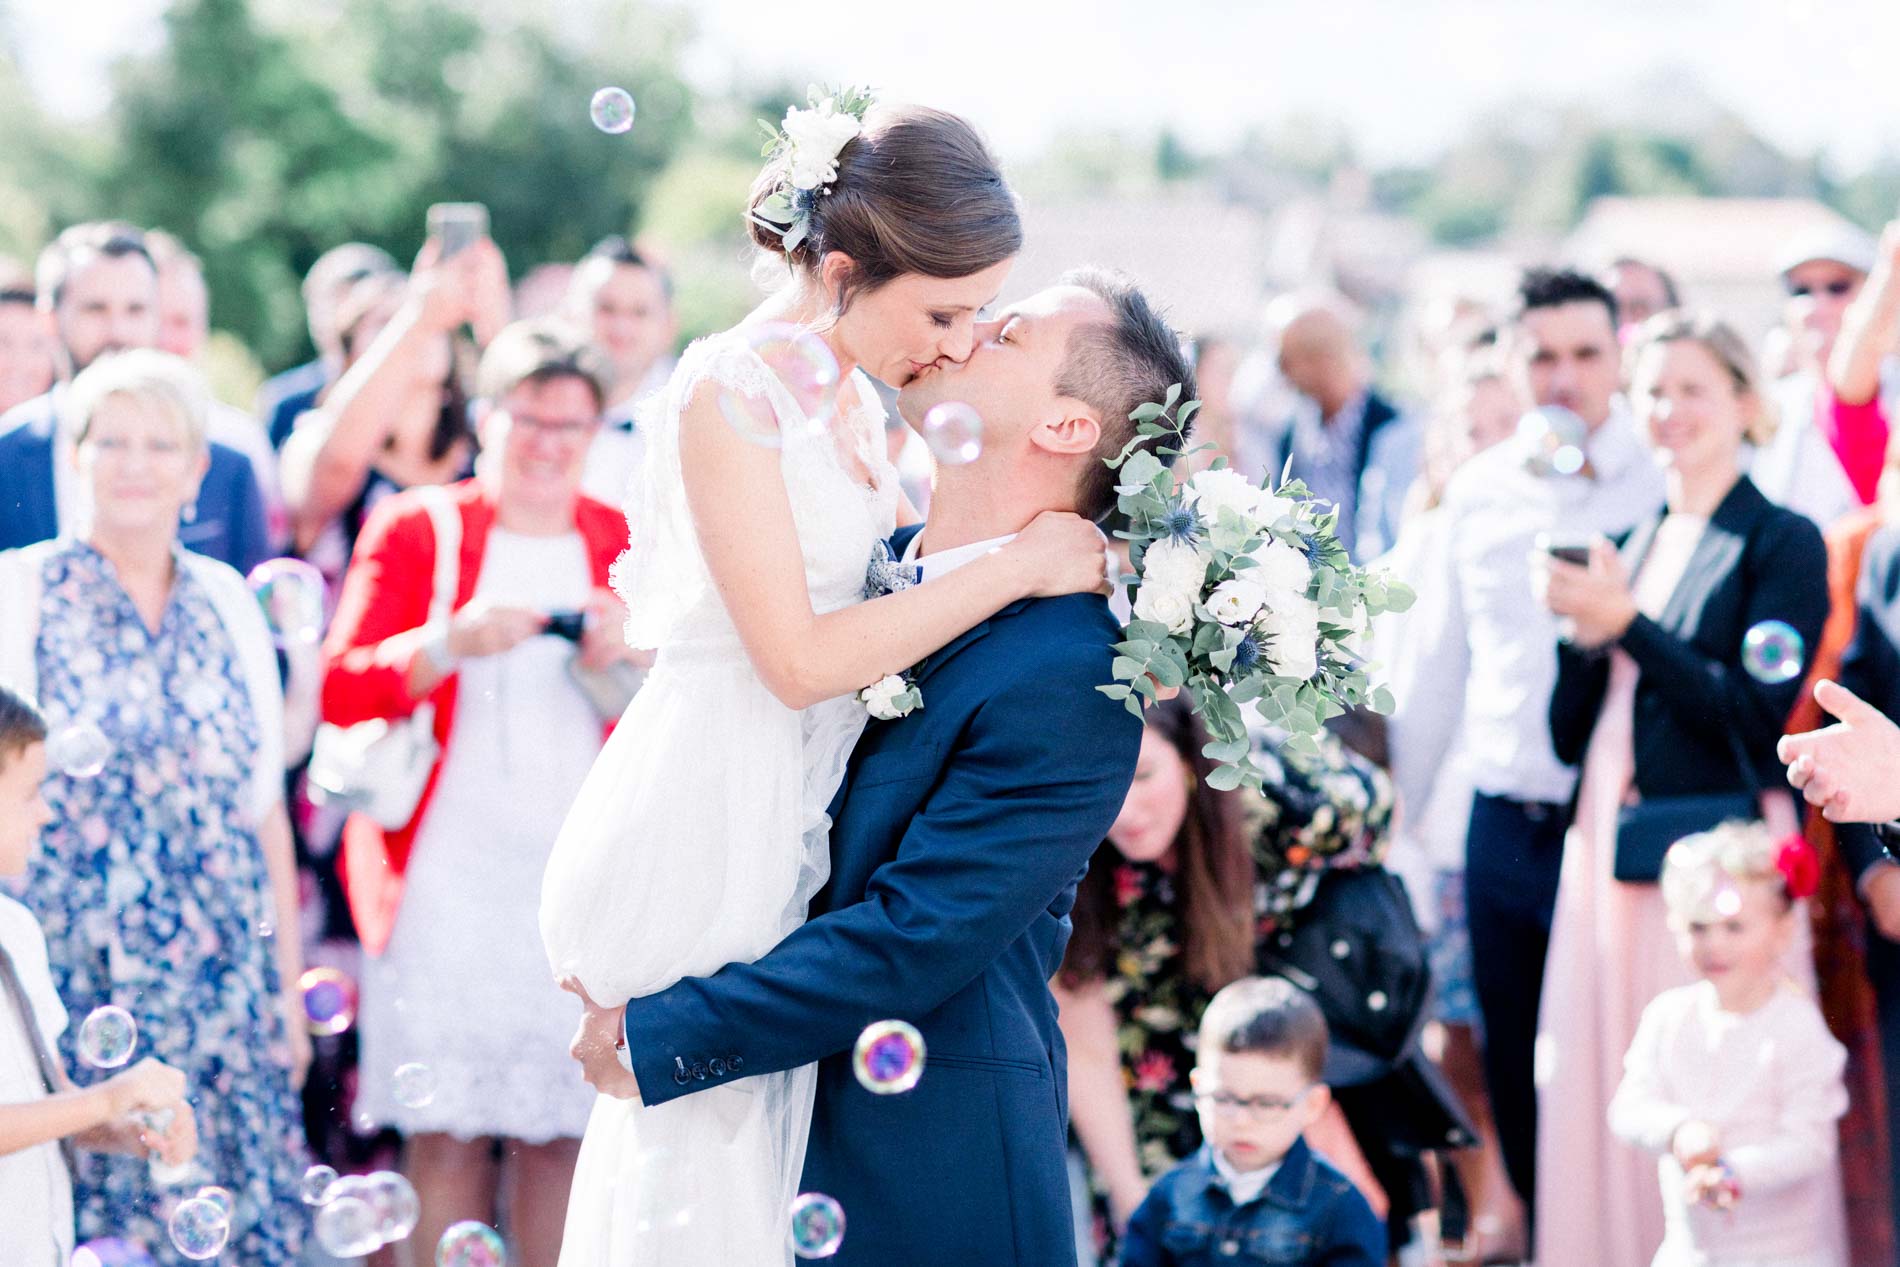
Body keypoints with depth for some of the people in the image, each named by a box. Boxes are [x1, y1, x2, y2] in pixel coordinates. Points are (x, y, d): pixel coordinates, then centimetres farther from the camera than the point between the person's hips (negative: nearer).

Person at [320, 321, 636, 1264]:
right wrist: (454, 643, -17)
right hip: (447, 876, -2)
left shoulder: (623, 545, 15)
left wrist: (634, 658, -5)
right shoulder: (415, 530, 7)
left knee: (562, 1133, -1)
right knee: (447, 1133, -6)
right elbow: (340, 690, -2)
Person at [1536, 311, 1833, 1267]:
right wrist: (1582, 635, -6)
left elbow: (1760, 714, -14)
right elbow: (1571, 734, 13)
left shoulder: (1781, 543, -3)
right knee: (1602, 1097, 7)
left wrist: (1628, 626, -15)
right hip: (1607, 850, 7)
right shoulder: (1629, 545, 16)